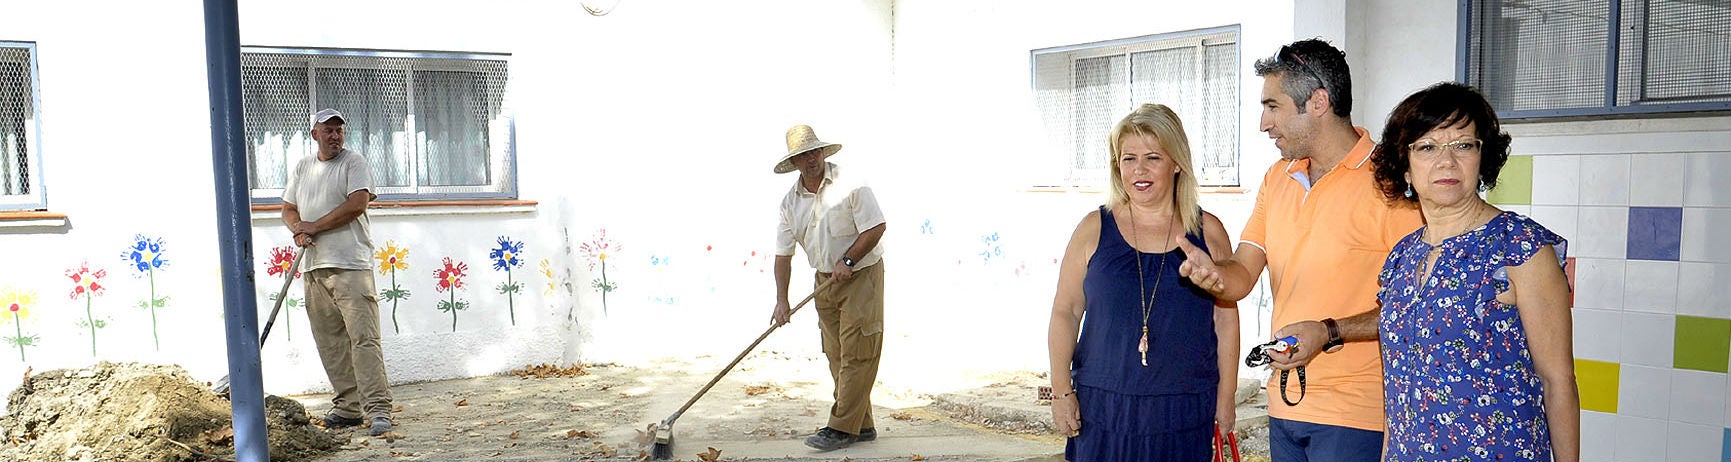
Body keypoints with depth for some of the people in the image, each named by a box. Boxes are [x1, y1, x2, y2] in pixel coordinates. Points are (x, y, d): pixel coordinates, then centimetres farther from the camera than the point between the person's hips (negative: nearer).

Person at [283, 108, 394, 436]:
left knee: (363, 338, -12)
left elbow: (357, 204, -11)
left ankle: (378, 409, -14)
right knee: (330, 344, 7)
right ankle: (348, 407, 15)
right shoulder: (301, 167, 20)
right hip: (313, 266, 6)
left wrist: (315, 226, -7)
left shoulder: (353, 163, 2)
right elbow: (288, 209, 20)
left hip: (350, 264, -6)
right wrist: (299, 230, -3)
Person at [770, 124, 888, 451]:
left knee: (856, 355, -7)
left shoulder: (851, 186, -13)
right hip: (825, 281, 6)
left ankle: (842, 429, -5)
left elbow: (876, 227, -15)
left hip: (862, 276, -6)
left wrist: (847, 261, -18)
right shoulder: (790, 202, 3)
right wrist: (781, 301, -2)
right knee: (837, 356, 9)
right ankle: (862, 425, 18)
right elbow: (783, 254, 3)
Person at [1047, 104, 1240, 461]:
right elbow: (1065, 312, 4)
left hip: (1185, 413, 0)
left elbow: (1226, 319, 7)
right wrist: (1061, 391, -1)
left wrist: (1226, 398, 6)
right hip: (1103, 407, 0)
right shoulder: (1094, 230, 2)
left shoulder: (1208, 231, 4)